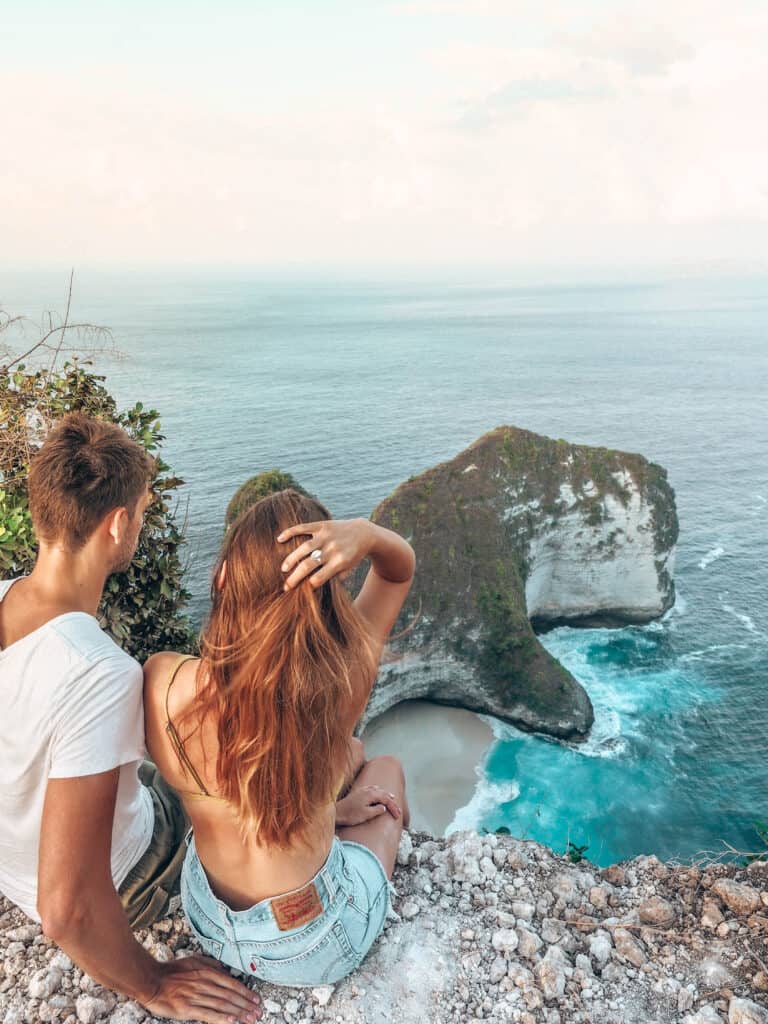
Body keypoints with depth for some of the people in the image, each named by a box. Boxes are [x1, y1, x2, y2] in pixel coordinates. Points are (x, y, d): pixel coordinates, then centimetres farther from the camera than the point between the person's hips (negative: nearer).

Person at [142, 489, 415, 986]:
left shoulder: (161, 681, -25)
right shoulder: (347, 674, -28)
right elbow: (401, 569, -11)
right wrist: (364, 533, -32)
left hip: (208, 926, 2)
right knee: (386, 768, 29)